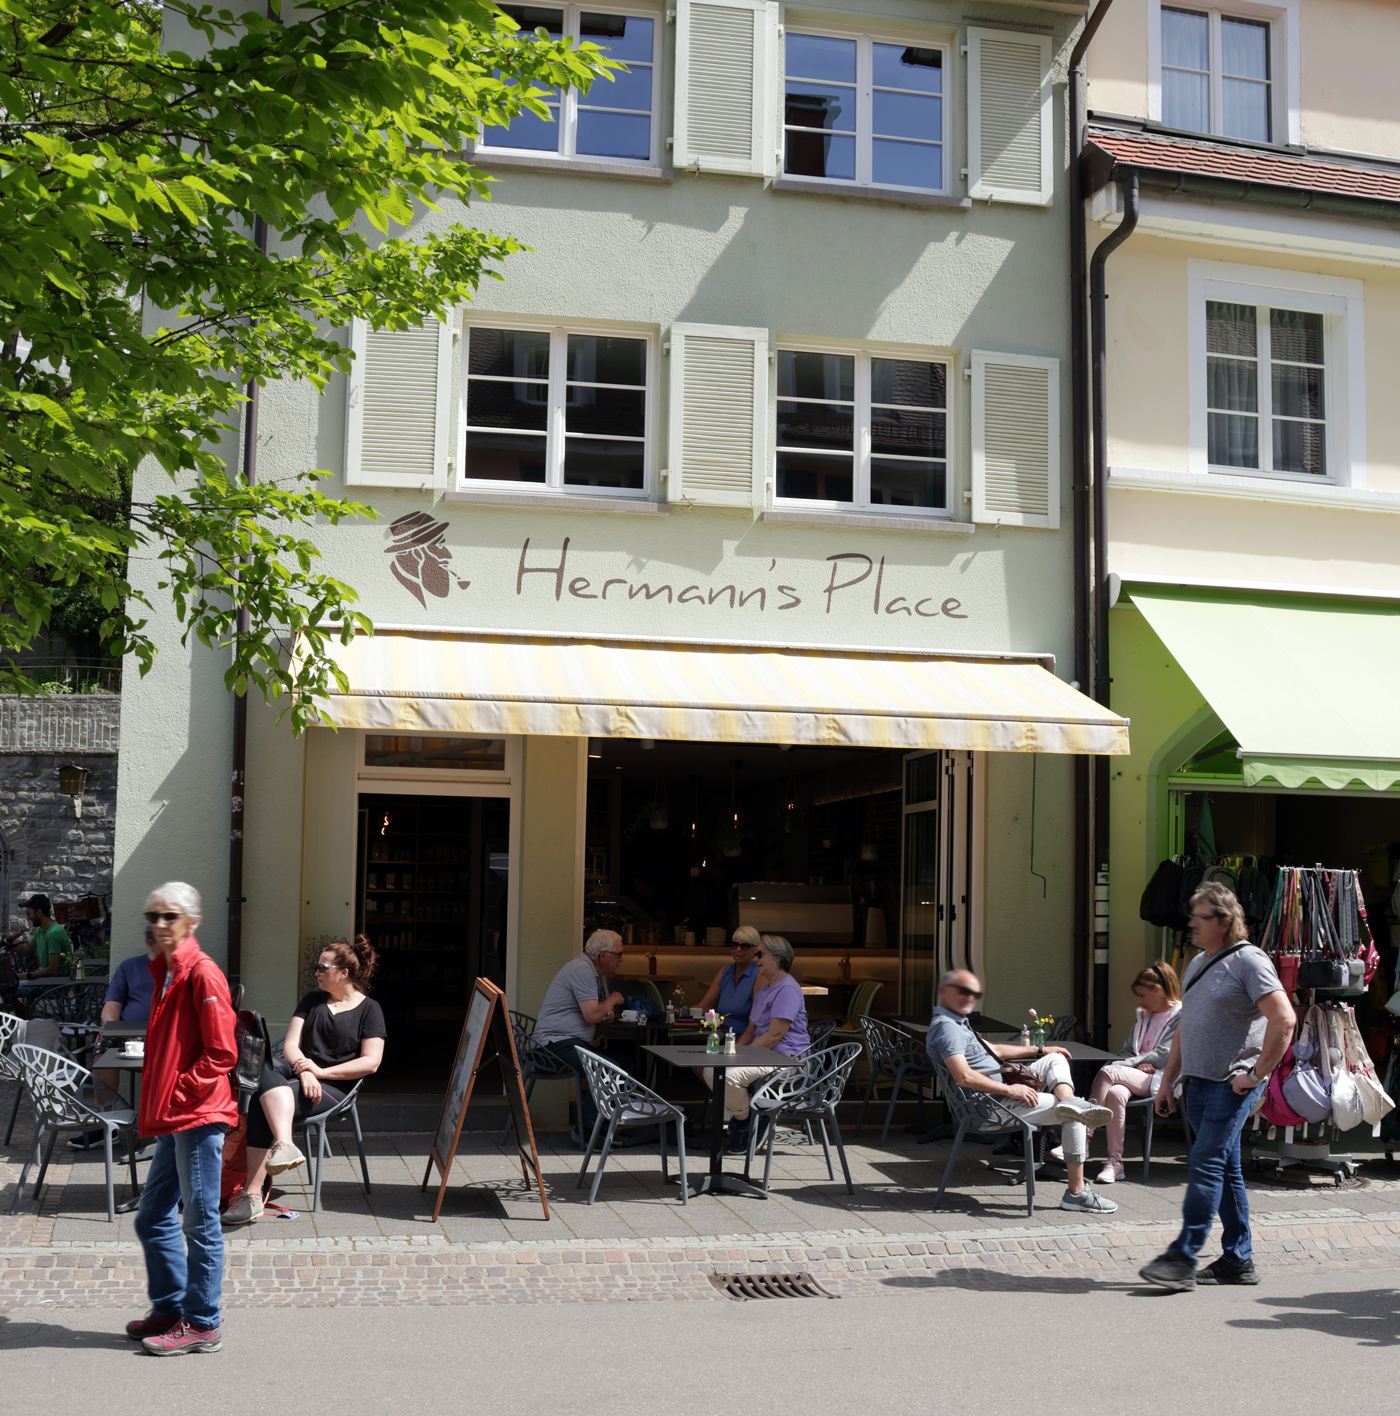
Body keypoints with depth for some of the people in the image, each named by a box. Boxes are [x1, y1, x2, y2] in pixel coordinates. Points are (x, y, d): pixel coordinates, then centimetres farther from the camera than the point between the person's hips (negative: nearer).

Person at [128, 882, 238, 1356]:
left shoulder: (202, 973, -12)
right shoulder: (164, 972, 16)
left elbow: (222, 1052, -16)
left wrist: (179, 1093, -15)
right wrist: (155, 1106, 14)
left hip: (198, 1116, -10)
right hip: (173, 1119, 10)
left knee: (199, 1221, -2)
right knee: (153, 1218, 16)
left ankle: (201, 1325, 6)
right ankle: (169, 1308, 29)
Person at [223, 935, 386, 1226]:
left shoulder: (369, 1010, 6)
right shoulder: (312, 1001, 22)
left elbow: (371, 1063, -5)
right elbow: (290, 1045, 10)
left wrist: (321, 1071, -12)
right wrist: (305, 1072, -12)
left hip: (334, 1086, -4)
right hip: (297, 1072, 4)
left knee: (263, 1103, -32)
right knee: (266, 1074, -36)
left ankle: (252, 1195, -42)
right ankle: (284, 1145, -59)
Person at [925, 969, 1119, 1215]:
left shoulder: (958, 1023, 18)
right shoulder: (946, 1027, -18)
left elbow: (994, 1050, 30)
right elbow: (964, 1077, -29)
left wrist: (1039, 1051, 28)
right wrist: (1010, 1090, -24)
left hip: (1002, 1091, 11)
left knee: (1055, 1059, 16)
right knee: (1074, 1117, -10)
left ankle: (1069, 1102, -16)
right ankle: (1077, 1193, -8)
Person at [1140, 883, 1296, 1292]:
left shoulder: (1249, 961, -11)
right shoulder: (1197, 964, 16)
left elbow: (1284, 1020, -20)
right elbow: (1185, 1028, 22)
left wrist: (1257, 1075, -18)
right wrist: (1168, 1080, 18)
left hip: (1233, 1085, -8)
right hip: (1198, 1082, 8)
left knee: (1205, 1163, -12)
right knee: (1226, 1169, 12)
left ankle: (1182, 1258, -10)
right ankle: (1238, 1260, 18)